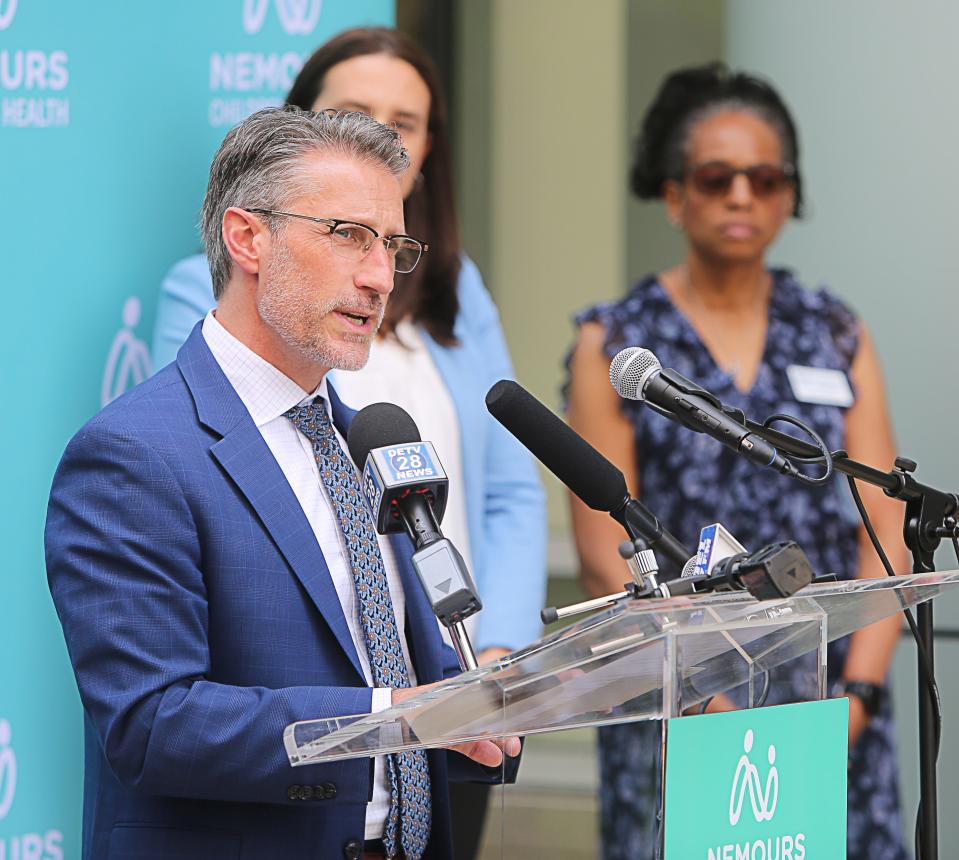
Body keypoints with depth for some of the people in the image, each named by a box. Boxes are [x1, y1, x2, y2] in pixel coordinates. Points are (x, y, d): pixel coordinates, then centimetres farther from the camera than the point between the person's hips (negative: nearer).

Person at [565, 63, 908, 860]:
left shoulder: (838, 336, 10)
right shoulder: (615, 343, 3)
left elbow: (884, 526, 4)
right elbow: (607, 555, -3)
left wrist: (859, 691, -9)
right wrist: (720, 709, -11)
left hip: (831, 713, 2)